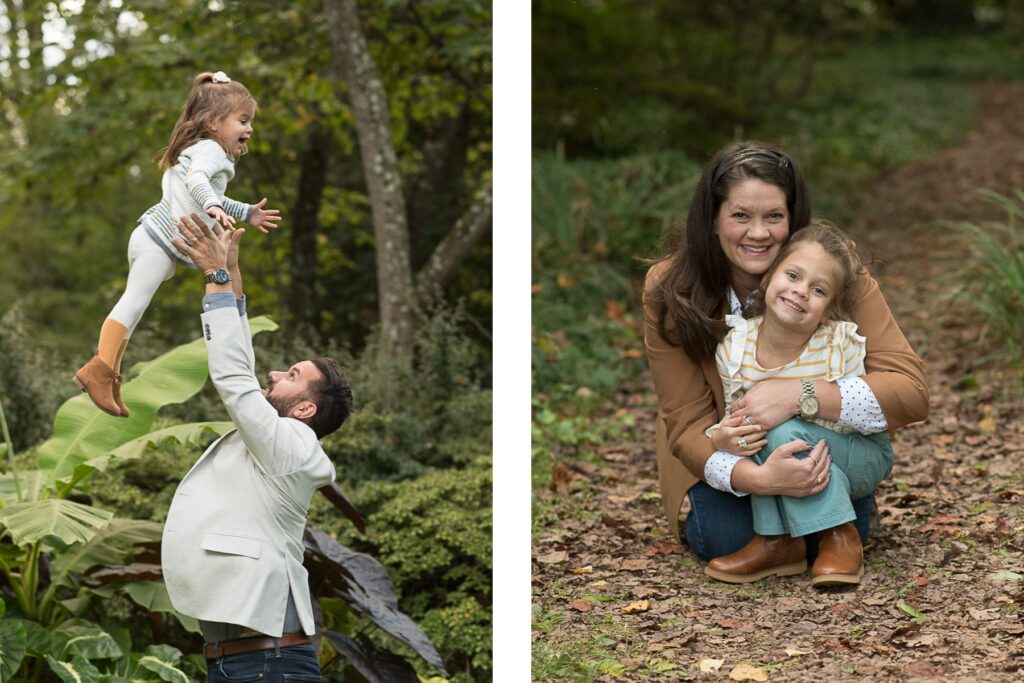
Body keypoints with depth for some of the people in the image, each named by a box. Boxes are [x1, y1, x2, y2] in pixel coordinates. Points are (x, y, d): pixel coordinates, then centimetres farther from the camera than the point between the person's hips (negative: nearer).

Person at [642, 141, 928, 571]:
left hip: (822, 443, 0)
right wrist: (754, 477, -44)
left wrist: (800, 396, -45)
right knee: (726, 537, -24)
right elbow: (687, 423, -23)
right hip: (725, 455, 0)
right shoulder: (669, 291, -23)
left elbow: (910, 392, -30)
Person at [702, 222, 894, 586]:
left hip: (861, 457, -3)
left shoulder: (841, 342, -22)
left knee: (783, 432, -31)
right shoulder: (734, 347, -14)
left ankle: (841, 538, -17)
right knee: (753, 434, -27)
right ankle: (776, 542, -17)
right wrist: (720, 439, -29)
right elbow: (734, 416, -5)